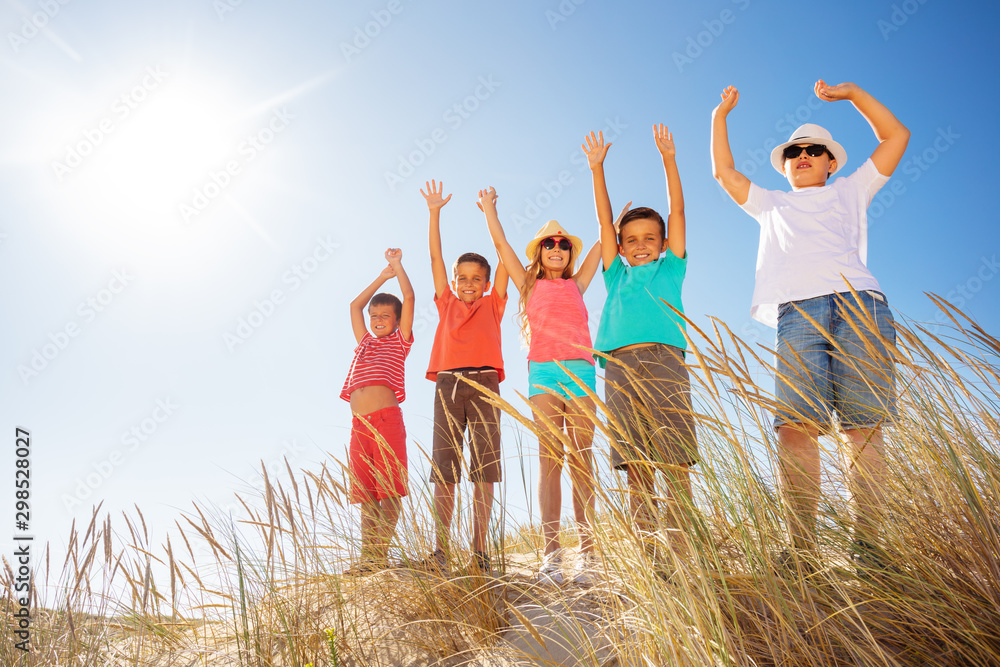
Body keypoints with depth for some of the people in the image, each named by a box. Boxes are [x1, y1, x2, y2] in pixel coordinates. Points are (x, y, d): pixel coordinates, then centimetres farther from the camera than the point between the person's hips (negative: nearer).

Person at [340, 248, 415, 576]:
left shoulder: (400, 341, 13)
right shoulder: (364, 341, 27)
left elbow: (409, 297, 9)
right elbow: (355, 304, 36)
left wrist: (397, 265, 21)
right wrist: (382, 277, 37)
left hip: (386, 419, -5)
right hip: (359, 425, 5)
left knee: (389, 492, -8)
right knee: (366, 495, 4)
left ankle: (380, 555, -9)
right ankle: (367, 556, 5)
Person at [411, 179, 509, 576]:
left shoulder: (492, 306, 16)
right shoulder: (447, 304, 19)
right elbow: (436, 257, 18)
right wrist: (434, 212, 18)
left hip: (484, 385, -1)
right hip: (448, 384, 1)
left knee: (484, 471, -3)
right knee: (443, 472, -3)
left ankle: (479, 553, 1)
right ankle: (440, 554, -2)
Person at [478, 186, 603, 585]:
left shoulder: (576, 285, 20)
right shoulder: (530, 285, 18)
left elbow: (602, 242, 26)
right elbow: (501, 244, 21)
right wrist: (489, 208, 29)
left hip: (580, 372, 1)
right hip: (543, 373, -1)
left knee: (581, 459, -3)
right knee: (549, 458, -6)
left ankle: (587, 553, -4)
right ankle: (551, 554, -8)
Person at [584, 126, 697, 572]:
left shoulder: (670, 268, 23)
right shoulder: (617, 276, 26)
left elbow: (677, 211, 22)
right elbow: (605, 220, 27)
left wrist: (669, 160, 21)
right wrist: (597, 169, 28)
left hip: (663, 361, -1)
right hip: (620, 367, 2)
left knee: (675, 465, -8)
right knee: (635, 466, -3)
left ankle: (681, 552, -6)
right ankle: (649, 557, -1)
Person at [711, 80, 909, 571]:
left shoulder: (850, 192, 31)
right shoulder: (771, 205, 35)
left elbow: (896, 136, 29)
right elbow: (724, 171, 36)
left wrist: (850, 93, 29)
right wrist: (720, 117, 40)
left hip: (858, 305, 0)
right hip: (798, 311, 0)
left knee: (864, 426, -10)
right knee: (796, 425, -17)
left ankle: (867, 545, -9)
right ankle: (801, 548, -19)